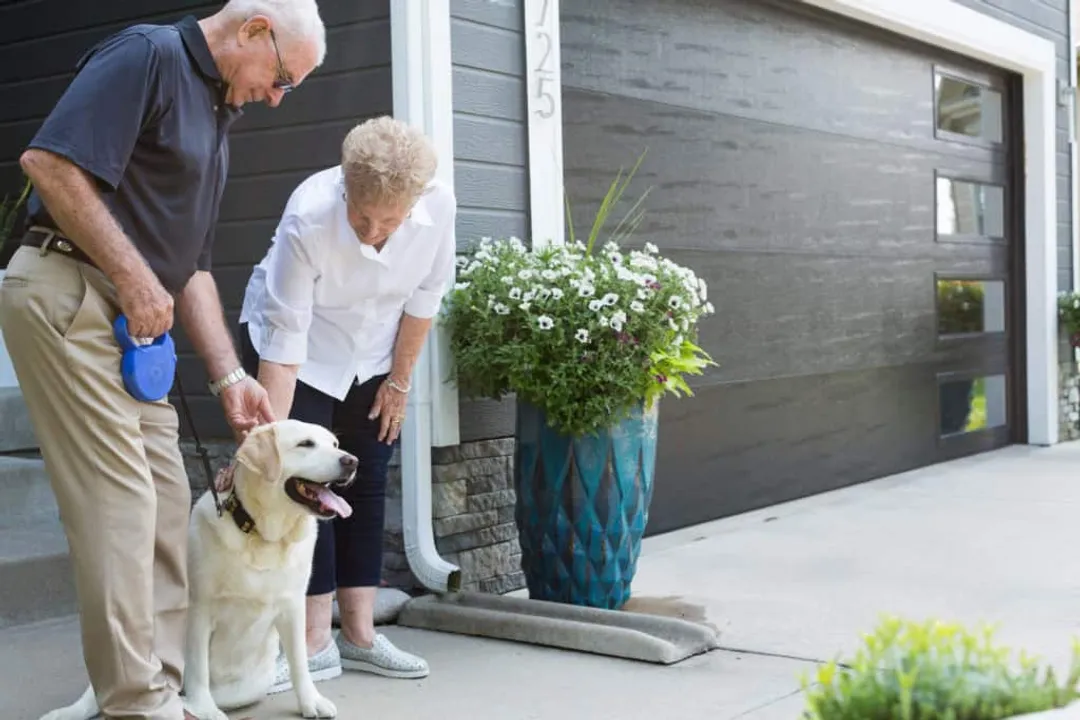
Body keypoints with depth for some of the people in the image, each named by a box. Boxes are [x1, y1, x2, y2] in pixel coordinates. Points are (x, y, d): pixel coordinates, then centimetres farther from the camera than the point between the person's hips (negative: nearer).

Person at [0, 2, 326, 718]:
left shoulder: (215, 112, 19)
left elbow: (191, 263, 18)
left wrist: (229, 374, 12)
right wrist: (135, 277, -18)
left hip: (133, 318, 9)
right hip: (68, 294, -9)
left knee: (167, 508, 8)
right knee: (120, 500, -9)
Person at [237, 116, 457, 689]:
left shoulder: (438, 206, -27)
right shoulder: (307, 219, -36)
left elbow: (425, 295, -10)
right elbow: (284, 334, -33)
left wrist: (399, 382, -4)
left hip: (374, 356, 4)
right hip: (304, 352, -3)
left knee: (366, 485, 4)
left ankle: (359, 634, 11)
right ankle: (316, 641, -2)